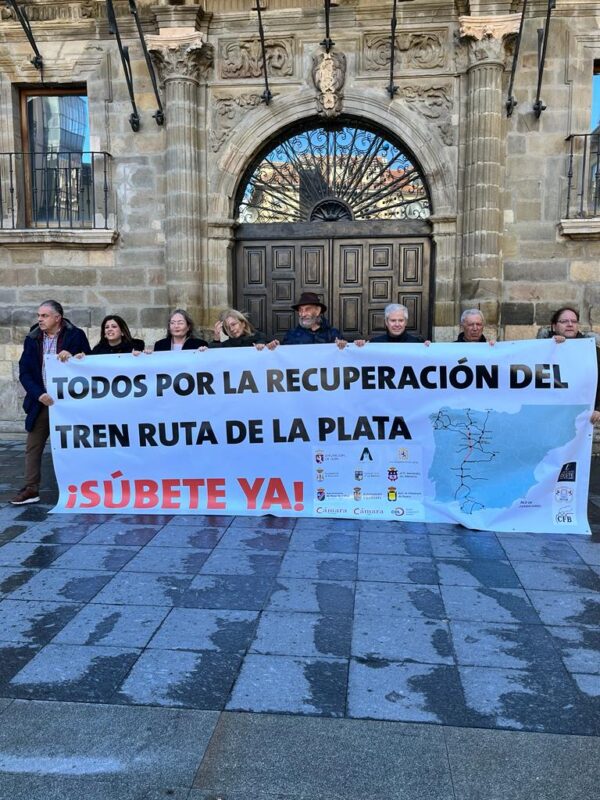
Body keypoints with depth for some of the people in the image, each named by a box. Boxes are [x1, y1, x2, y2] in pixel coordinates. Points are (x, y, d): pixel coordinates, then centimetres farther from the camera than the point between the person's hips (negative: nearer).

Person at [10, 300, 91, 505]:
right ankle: (31, 489, 11)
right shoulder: (32, 339, 4)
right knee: (33, 447, 4)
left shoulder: (75, 335, -5)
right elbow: (24, 372, 1)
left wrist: (72, 356, -20)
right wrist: (39, 395, -12)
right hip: (42, 402, 3)